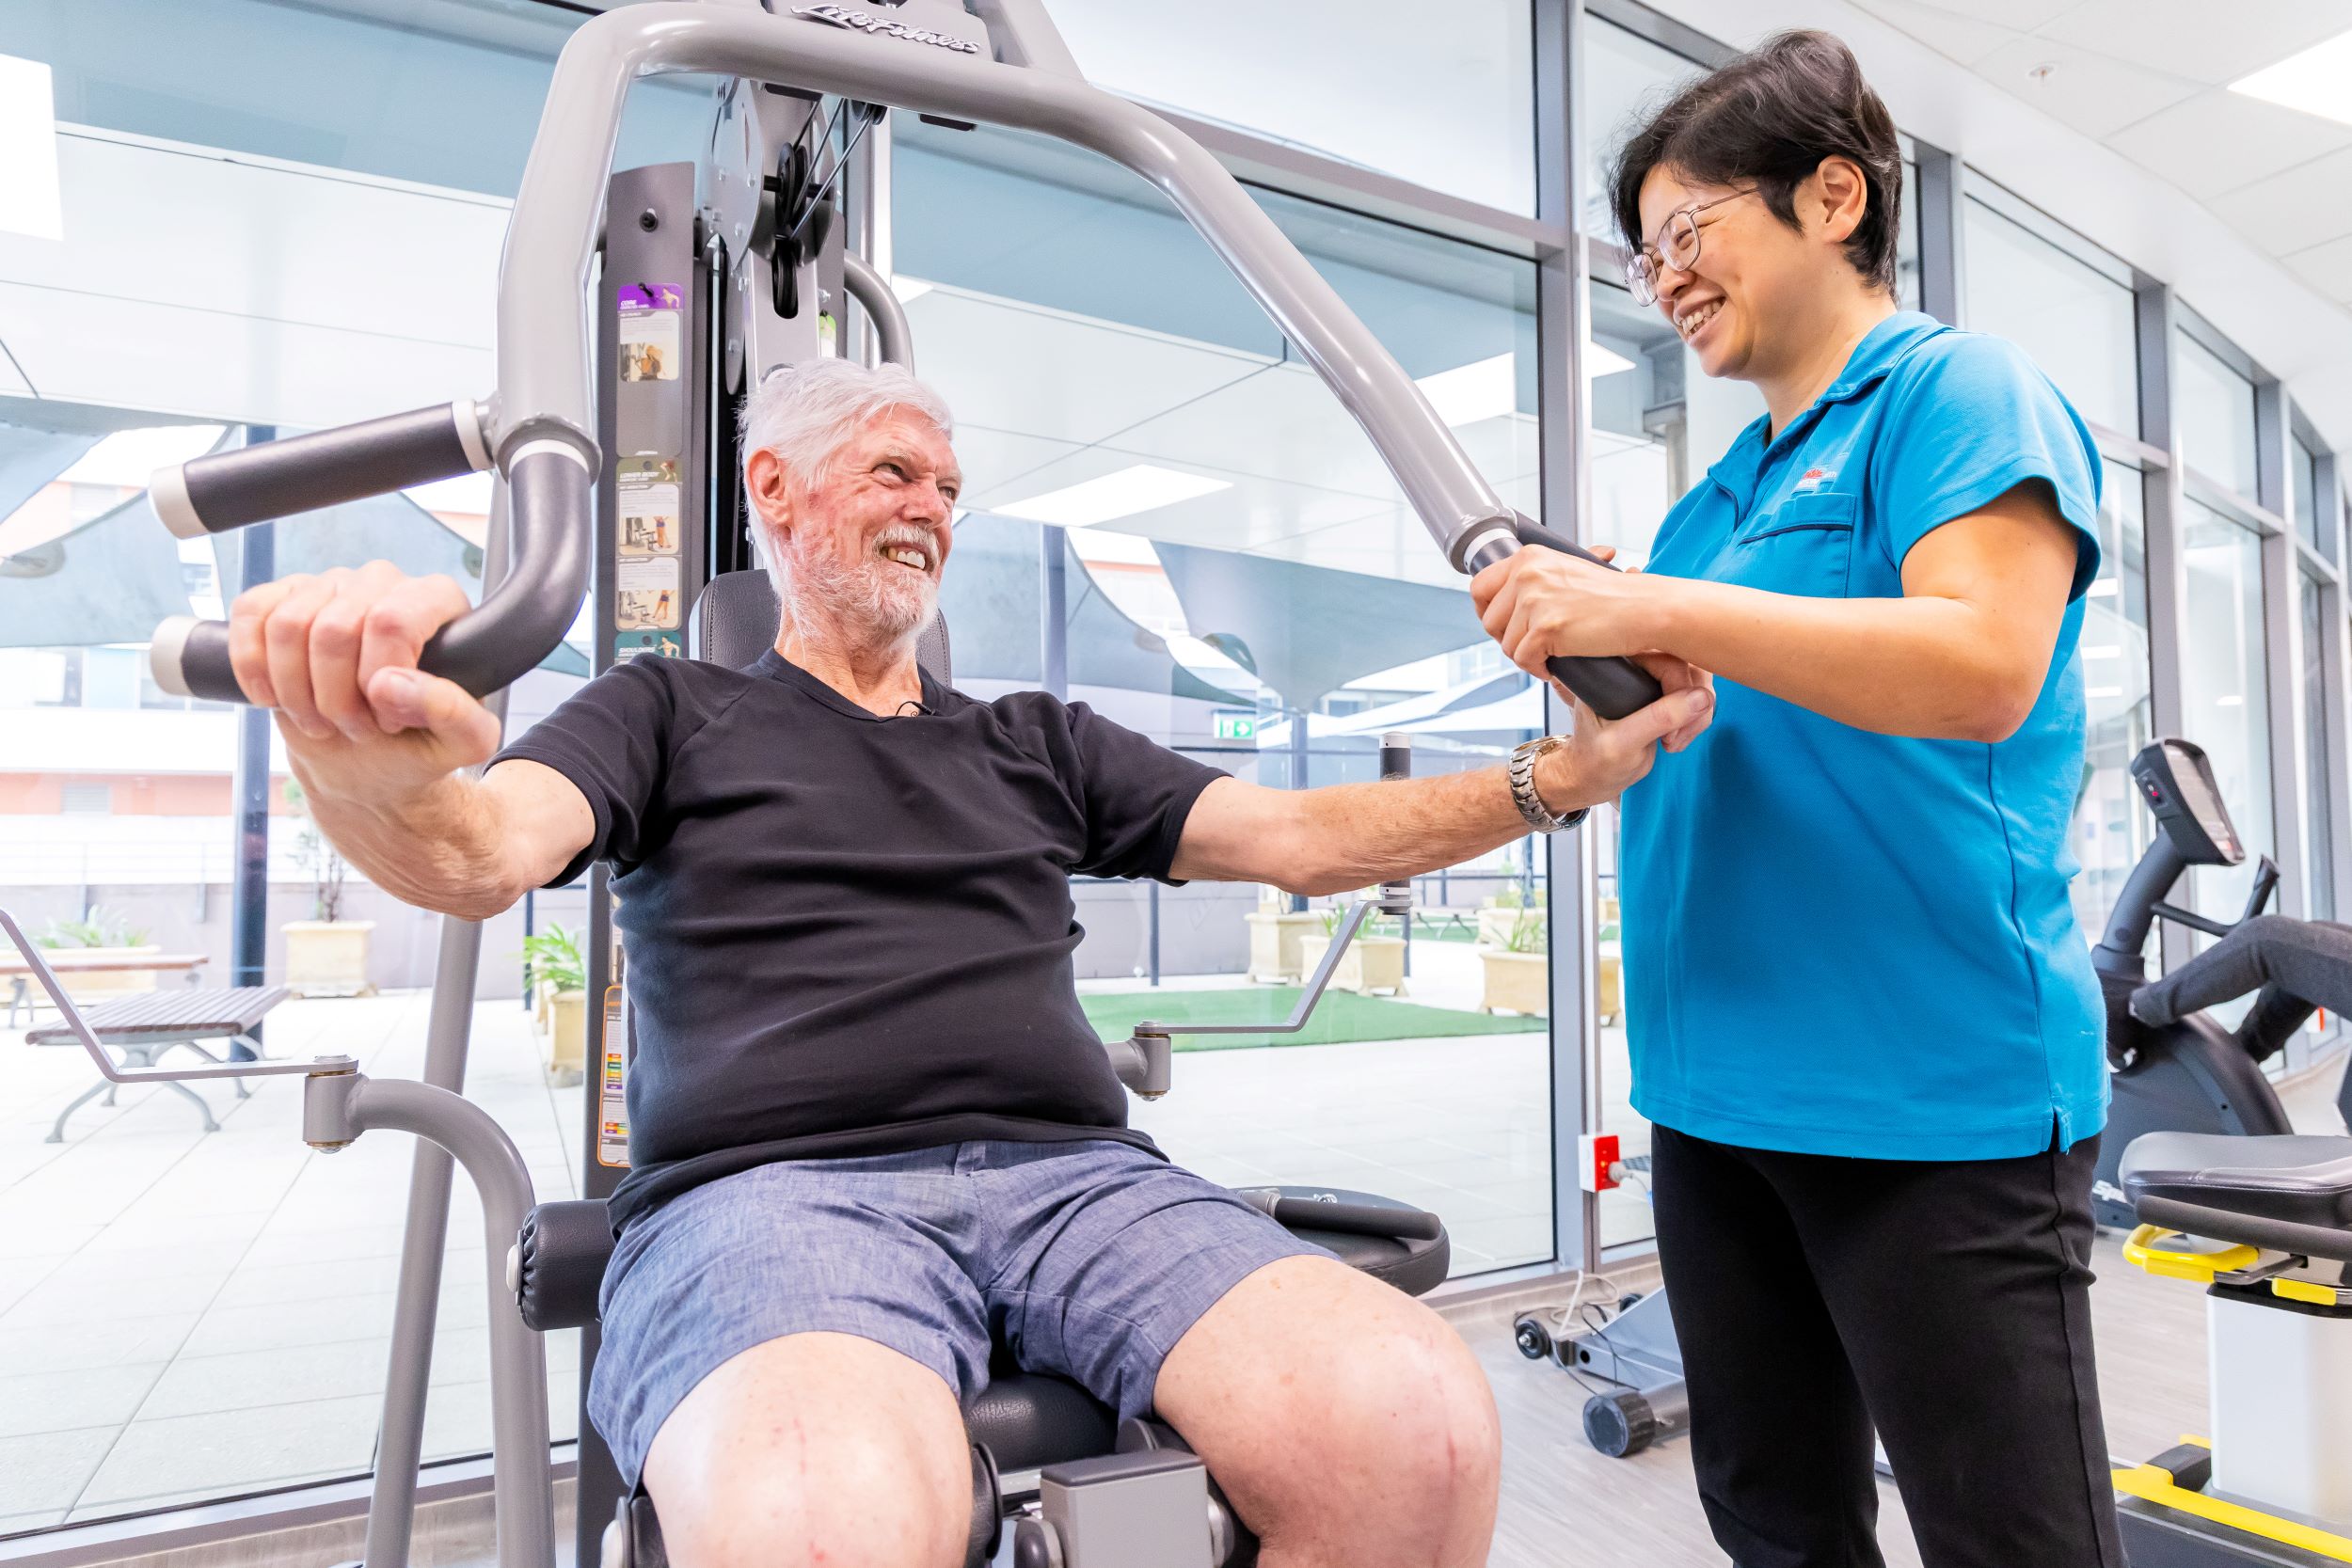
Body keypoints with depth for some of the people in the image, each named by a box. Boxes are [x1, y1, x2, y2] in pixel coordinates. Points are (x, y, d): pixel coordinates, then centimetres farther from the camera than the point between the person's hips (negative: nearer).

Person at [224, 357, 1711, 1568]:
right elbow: (477, 851, -1)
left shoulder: (1038, 743, 25)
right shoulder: (674, 715, 18)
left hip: (1075, 1175, 4)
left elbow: (1301, 837, 17)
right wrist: (373, 766, -27)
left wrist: (1558, 779, 4)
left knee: (1422, 1429, -24)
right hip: (775, 1182, -2)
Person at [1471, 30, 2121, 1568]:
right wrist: (1580, 643, 1)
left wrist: (1654, 611, -24)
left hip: (1934, 1090, -8)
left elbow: (1981, 668, -21)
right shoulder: (1726, 487, 17)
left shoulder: (1963, 390, -5)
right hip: (1721, 1083, 8)